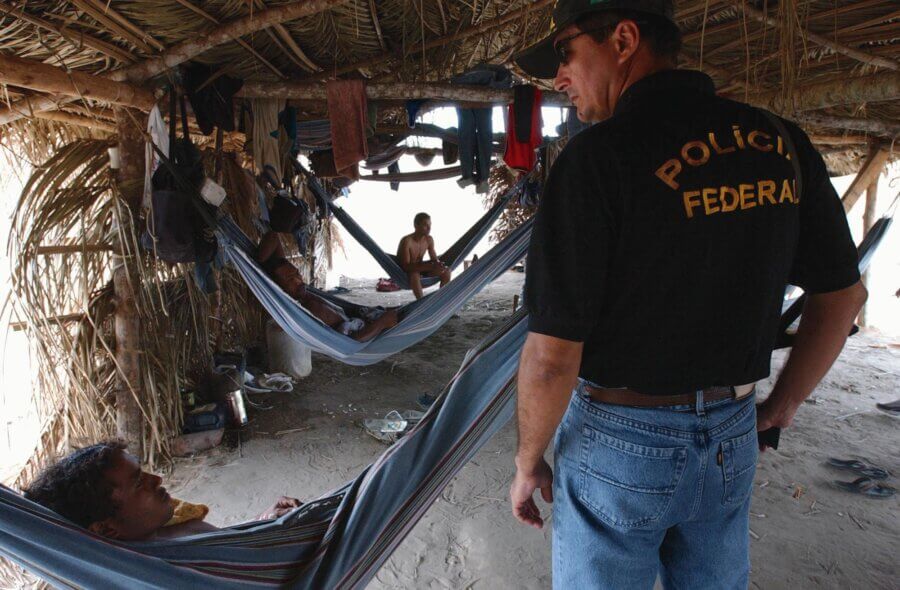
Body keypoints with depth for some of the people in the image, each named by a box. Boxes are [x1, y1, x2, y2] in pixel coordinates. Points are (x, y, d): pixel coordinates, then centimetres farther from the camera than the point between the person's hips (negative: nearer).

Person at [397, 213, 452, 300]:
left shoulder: (429, 239, -7)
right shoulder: (406, 241, -28)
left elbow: (434, 259, 1)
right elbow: (406, 266, -34)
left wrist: (438, 265, -26)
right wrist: (431, 267, -40)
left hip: (419, 268, 7)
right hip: (403, 273, -7)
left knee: (446, 270, -8)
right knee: (414, 275, -41)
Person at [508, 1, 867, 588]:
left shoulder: (597, 157, -21)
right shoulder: (780, 142, -1)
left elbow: (552, 358, -22)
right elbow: (844, 293, 8)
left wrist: (528, 463, -5)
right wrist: (781, 406, 17)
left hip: (618, 439, -5)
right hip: (731, 442, 6)